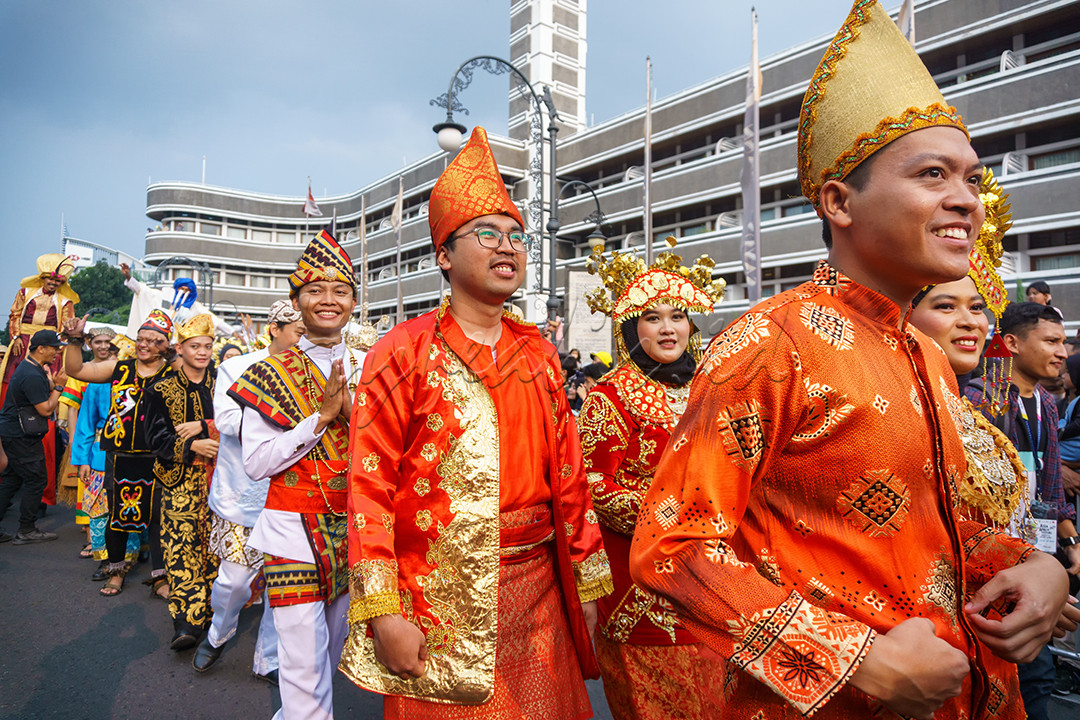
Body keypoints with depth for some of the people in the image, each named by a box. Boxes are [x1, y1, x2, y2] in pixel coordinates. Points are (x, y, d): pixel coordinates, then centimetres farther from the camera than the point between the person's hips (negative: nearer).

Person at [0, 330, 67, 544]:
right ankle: (26, 531, 9)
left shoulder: (29, 367, 12)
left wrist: (52, 383, 3)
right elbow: (46, 409, -20)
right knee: (35, 481, -1)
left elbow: (42, 394, 17)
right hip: (21, 436, -11)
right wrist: (58, 386, -11)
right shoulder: (32, 376, -22)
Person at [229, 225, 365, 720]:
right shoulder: (272, 374, -3)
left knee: (333, 643, 17)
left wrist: (354, 413, -16)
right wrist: (322, 415, -18)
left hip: (352, 529, 3)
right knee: (305, 664, -2)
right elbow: (255, 462, -10)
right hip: (294, 530, -3)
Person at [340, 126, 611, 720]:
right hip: (437, 607, -4)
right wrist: (383, 614, -15)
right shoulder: (403, 354, -8)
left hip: (537, 600, 5)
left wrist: (587, 582, 8)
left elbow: (567, 474, 7)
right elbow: (369, 488, -11)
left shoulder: (539, 355, 6)